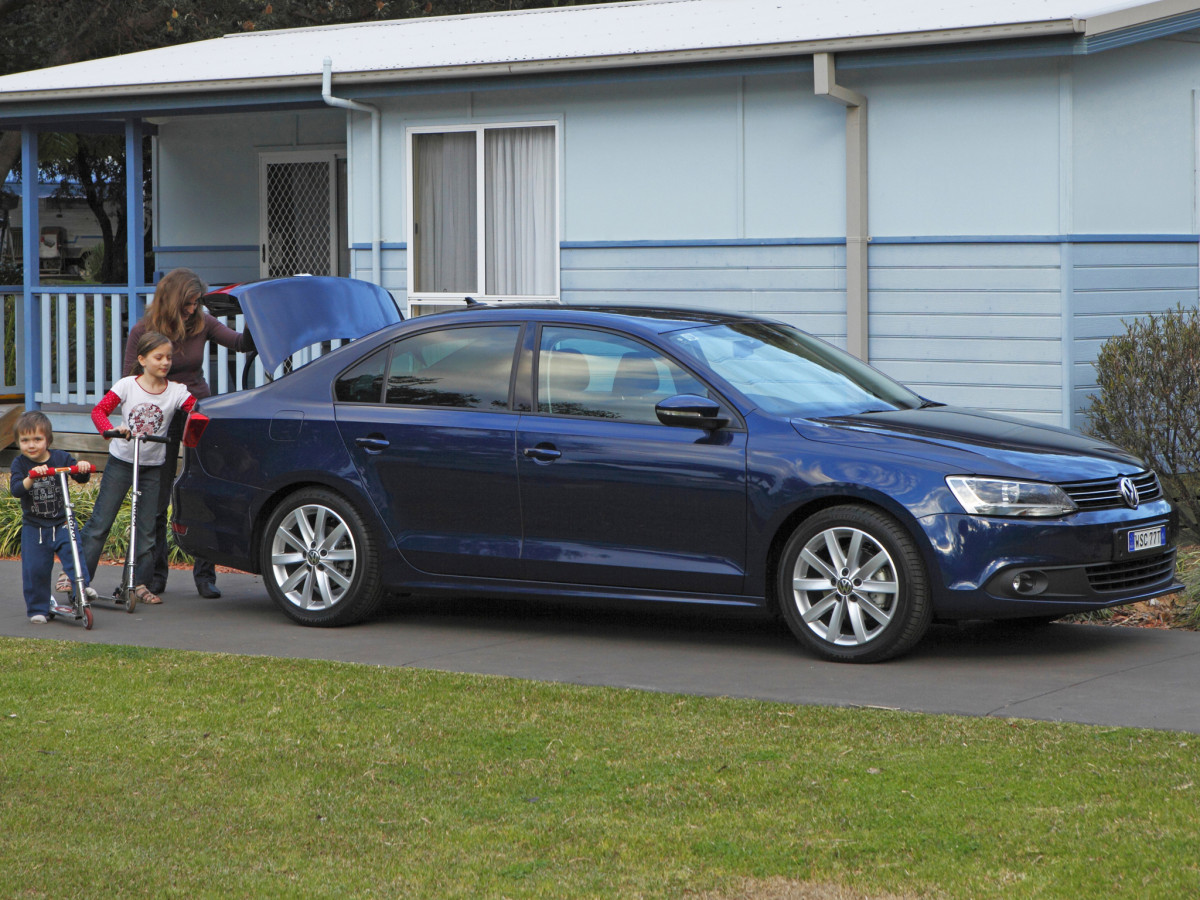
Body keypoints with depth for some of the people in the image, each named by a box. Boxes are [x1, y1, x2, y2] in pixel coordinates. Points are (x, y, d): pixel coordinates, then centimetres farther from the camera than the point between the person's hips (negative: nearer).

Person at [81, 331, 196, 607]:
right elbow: (99, 410, -11)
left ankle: (140, 584, 12)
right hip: (121, 461, -2)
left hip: (153, 466, 2)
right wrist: (110, 429, -29)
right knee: (100, 522, -2)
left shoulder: (176, 391, -3)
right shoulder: (127, 385, -6)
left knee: (147, 528, 3)